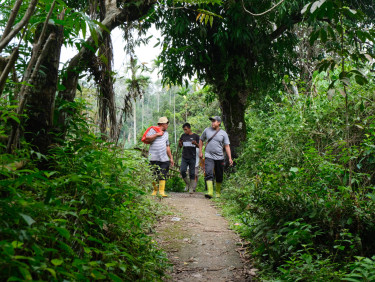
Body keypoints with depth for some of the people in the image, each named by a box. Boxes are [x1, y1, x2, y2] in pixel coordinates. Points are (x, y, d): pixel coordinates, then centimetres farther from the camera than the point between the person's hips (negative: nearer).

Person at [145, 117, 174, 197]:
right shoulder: (153, 130, 3)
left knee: (163, 175, -5)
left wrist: (171, 158, 23)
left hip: (164, 158, 4)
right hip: (153, 157, -4)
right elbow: (147, 139, -13)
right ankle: (155, 189, 18)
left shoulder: (166, 133, 23)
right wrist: (156, 134, -11)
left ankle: (161, 191, -5)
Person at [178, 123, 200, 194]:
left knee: (192, 173, 0)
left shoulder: (196, 136, 3)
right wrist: (179, 143, -8)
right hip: (184, 157, 2)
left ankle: (191, 188, 8)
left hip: (192, 158, -2)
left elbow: (198, 146, 4)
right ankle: (187, 183, 11)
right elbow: (180, 146, 15)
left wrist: (195, 143, -19)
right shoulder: (183, 136, 11)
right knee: (182, 171, -13)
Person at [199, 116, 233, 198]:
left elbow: (227, 146, 0)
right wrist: (200, 152, 11)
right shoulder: (207, 130, 6)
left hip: (219, 157, 0)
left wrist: (230, 158, -8)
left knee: (219, 176, 8)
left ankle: (218, 192, 23)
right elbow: (201, 140, 19)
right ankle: (210, 192, -22)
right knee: (209, 174, -16)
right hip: (209, 157, 0)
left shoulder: (223, 133, 2)